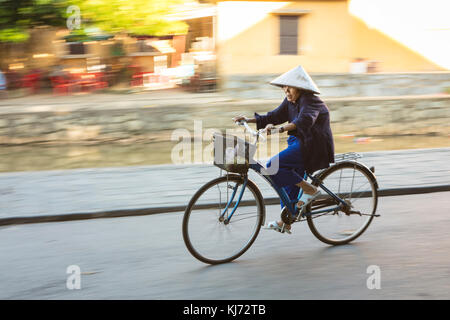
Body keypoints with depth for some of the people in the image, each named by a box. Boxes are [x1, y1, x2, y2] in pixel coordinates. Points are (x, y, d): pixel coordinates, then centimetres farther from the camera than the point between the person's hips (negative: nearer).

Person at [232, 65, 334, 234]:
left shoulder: (310, 101, -18)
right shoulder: (290, 101, 10)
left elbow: (305, 120, -36)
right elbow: (274, 116, 13)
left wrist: (280, 129, -49)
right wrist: (249, 120, 1)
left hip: (313, 146, -10)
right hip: (299, 143, 10)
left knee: (273, 167, -20)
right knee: (289, 182, 11)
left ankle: (310, 189, -11)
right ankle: (286, 222, 21)